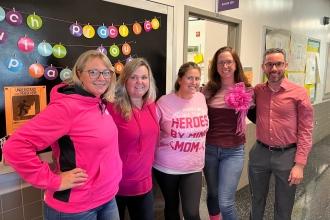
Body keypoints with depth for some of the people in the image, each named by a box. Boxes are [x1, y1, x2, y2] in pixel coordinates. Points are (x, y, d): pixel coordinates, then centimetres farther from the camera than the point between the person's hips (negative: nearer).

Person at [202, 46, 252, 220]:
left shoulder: (246, 89, -4)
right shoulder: (209, 89, 0)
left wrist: (246, 104, -6)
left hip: (233, 152, -2)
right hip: (209, 149, 3)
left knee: (225, 203, -6)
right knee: (212, 194, 20)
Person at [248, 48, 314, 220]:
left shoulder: (298, 93, -9)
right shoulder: (257, 91, 1)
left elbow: (305, 130, -8)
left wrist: (299, 164, -12)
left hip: (287, 155, -2)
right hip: (260, 153, 3)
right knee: (257, 200, 20)